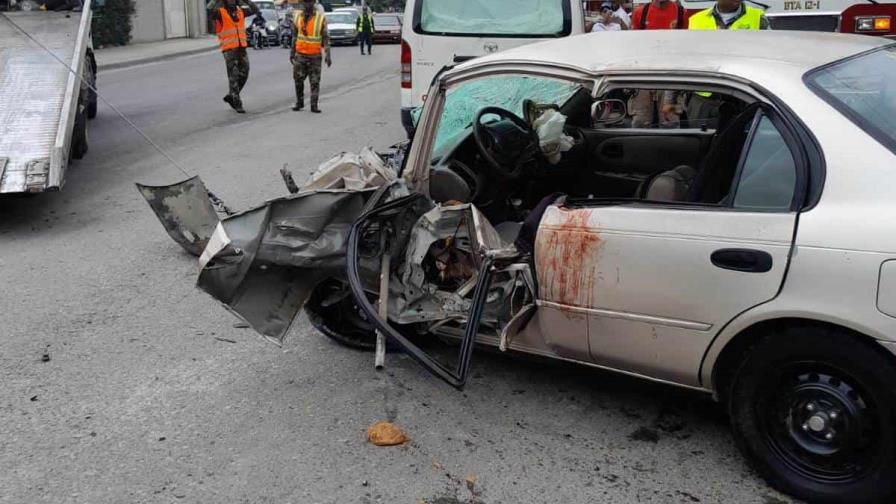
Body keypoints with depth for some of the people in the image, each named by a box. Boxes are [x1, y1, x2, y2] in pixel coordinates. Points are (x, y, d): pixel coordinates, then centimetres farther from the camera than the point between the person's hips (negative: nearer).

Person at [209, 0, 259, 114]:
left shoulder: (240, 11, 9)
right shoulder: (220, 12, -9)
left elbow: (255, 10, 11)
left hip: (241, 48, 6)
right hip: (229, 50, -6)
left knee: (243, 75, 8)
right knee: (234, 77, -4)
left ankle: (231, 96, 26)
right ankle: (237, 104, 1)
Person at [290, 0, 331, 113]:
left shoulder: (321, 18, -4)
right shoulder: (297, 16, 5)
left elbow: (325, 38, -5)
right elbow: (294, 36, 13)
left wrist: (327, 55, -12)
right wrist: (292, 52, 13)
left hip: (315, 56, -2)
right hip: (300, 55, 2)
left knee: (315, 82, -2)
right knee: (298, 80, 4)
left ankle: (314, 105, 3)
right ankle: (299, 103, 20)